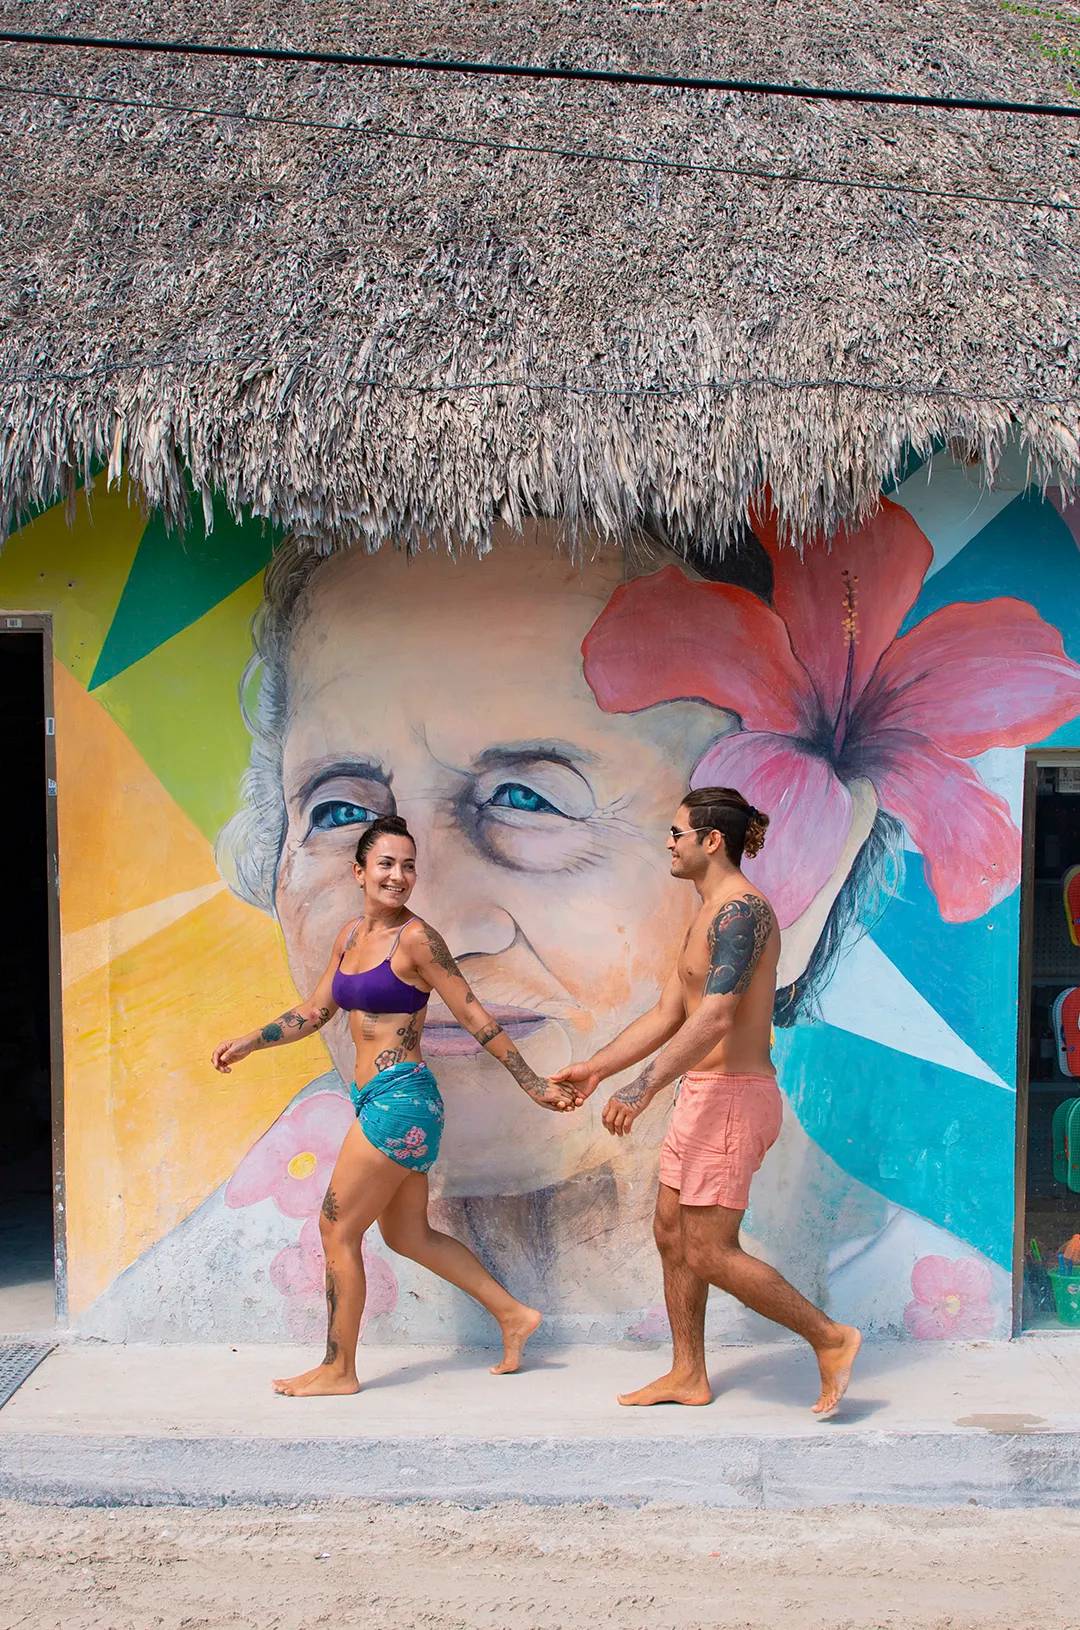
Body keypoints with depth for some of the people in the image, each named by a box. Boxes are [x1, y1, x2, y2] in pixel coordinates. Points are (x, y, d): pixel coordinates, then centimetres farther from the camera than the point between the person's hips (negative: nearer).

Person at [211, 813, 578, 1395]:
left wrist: (534, 1086, -10)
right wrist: (249, 1042, 15)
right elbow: (315, 1010, 20)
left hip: (399, 1098, -8)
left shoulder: (416, 937, -13)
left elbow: (474, 1017, -11)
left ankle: (338, 1369, 20)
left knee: (337, 1230, 2)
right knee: (409, 1236, 18)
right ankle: (513, 1314, 30)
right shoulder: (351, 934, 10)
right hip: (378, 1100, 8)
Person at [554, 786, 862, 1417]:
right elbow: (667, 1015, 16)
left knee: (711, 1254, -4)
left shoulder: (741, 909, -17)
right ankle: (689, 1376, 28)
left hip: (734, 1098, -10)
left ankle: (831, 1337, 11)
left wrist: (644, 1087, -34)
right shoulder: (707, 916, 15)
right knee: (672, 1232, 15)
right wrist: (595, 1069, 13)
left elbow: (715, 1017, -29)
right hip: (705, 1094, 10)